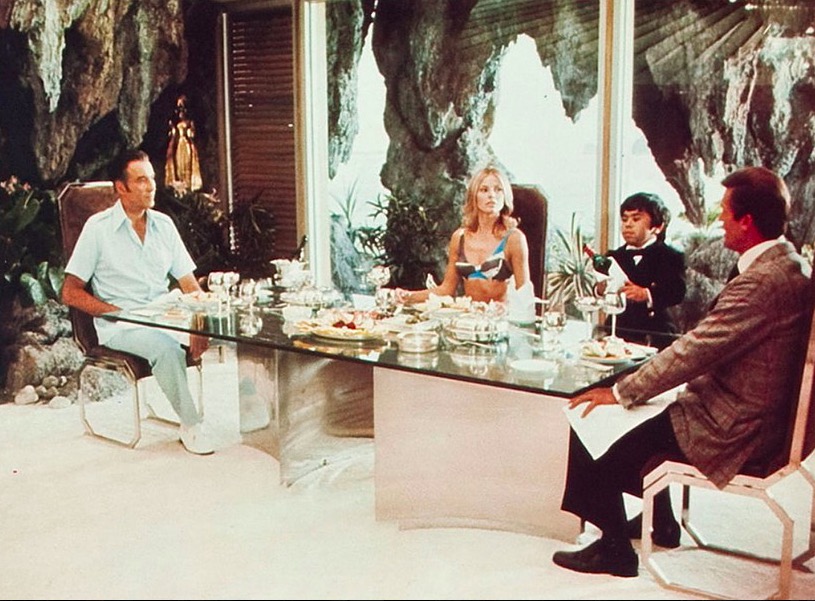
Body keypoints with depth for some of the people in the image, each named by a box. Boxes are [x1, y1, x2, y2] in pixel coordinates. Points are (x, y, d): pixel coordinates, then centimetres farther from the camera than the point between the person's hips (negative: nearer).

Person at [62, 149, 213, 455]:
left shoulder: (163, 224, 10)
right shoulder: (99, 228, -3)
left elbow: (190, 284, 8)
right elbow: (71, 293, -3)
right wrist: (120, 313, -16)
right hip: (118, 326, -4)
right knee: (165, 346, -35)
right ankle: (190, 425, -21)